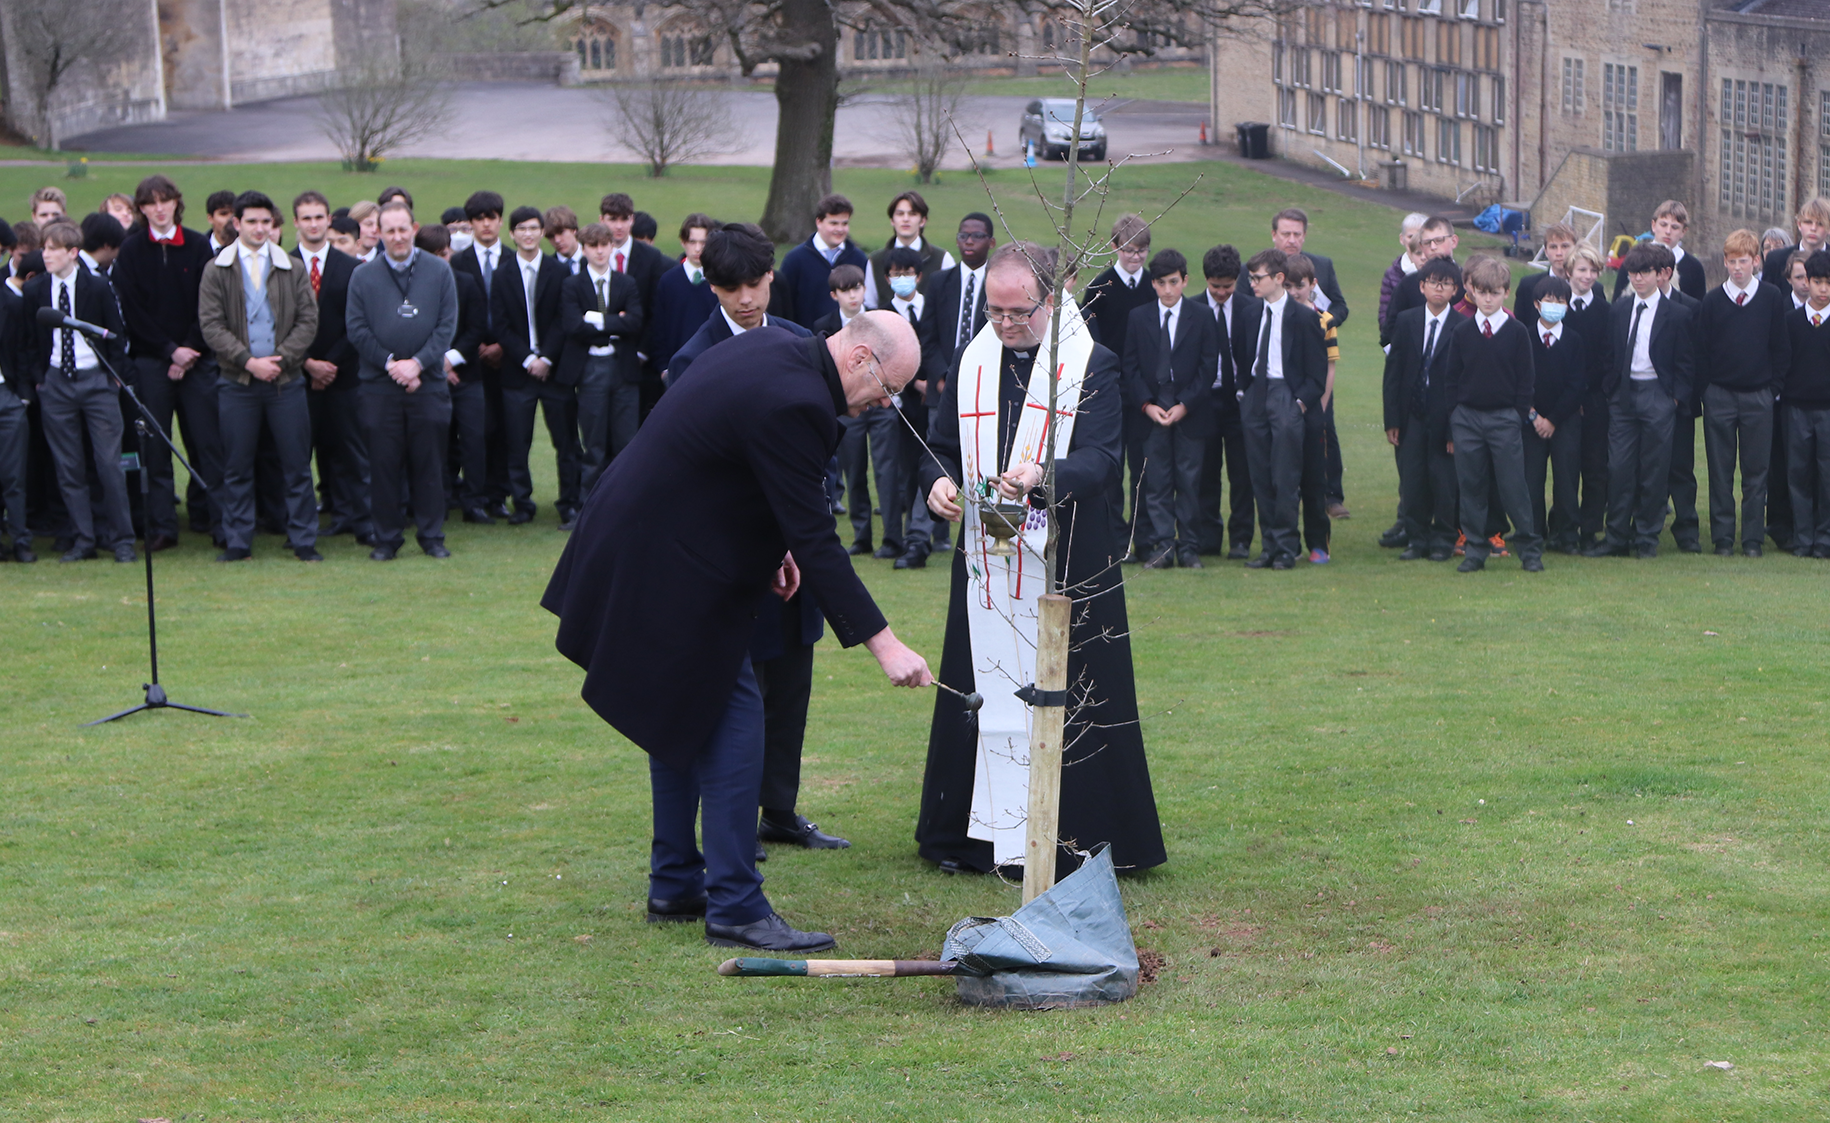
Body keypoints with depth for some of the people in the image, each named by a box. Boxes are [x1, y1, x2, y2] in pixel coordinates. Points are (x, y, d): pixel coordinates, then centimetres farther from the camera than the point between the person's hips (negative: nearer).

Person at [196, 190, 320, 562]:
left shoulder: (293, 269, 7)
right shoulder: (216, 270, 3)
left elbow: (308, 320, 2)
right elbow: (211, 325, -4)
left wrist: (281, 358, -11)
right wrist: (249, 361, -13)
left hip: (286, 380, 1)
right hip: (238, 381, -1)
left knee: (297, 465, 1)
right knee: (236, 468, 3)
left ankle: (303, 541, 8)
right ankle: (238, 542, 11)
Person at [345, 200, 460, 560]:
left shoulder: (439, 271, 5)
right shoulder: (363, 276, 5)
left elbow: (447, 325, 1)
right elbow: (357, 330, 2)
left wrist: (418, 362, -10)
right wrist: (390, 363, -9)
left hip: (428, 384, 0)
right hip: (380, 385, 0)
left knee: (429, 463, 3)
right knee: (384, 464, 1)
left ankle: (432, 536, 13)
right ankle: (386, 539, 9)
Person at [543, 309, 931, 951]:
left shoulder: (773, 346, 5)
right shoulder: (793, 404, -26)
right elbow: (815, 540, -26)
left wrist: (774, 544, 13)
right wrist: (881, 642, -24)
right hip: (675, 572, -11)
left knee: (683, 714, 18)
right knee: (732, 717, -6)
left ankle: (674, 885, 27)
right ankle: (734, 908, -4)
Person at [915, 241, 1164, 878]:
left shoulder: (1091, 364, -5)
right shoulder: (971, 362, 10)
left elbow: (1102, 457, -15)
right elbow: (941, 445, 13)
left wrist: (1043, 475, -34)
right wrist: (939, 481, -11)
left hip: (1066, 560, -4)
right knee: (978, 691, 6)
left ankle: (1071, 839, 6)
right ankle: (975, 836, 15)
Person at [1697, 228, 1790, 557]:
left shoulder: (1773, 299, 2)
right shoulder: (1712, 301, 2)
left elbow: (1782, 347, 5)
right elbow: (1701, 350, 5)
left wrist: (1774, 386, 0)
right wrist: (1706, 389, -1)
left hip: (1758, 396, 0)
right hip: (1720, 396, 0)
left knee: (1756, 470, 2)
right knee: (1720, 471, 3)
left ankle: (1753, 538, 8)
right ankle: (1723, 538, 8)